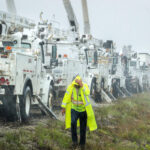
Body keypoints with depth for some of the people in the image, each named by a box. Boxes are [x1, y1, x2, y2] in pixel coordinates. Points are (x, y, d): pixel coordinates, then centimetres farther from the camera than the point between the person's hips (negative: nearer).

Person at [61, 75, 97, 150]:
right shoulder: (70, 87, -12)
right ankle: (74, 141, -14)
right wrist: (63, 108, -3)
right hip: (74, 109, 0)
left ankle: (82, 143, 31)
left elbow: (87, 93, -35)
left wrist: (81, 85, -46)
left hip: (83, 110, 0)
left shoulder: (85, 86, -15)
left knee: (83, 128, 8)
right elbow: (66, 97, -4)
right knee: (73, 123, -28)